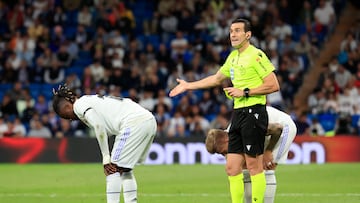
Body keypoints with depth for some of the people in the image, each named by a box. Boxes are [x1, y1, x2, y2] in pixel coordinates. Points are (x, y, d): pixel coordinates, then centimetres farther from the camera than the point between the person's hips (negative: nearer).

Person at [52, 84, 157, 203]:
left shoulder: (79, 105, 2)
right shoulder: (91, 100, 29)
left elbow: (99, 127, -10)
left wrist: (106, 160, -5)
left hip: (134, 123, -9)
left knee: (113, 170, -4)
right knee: (124, 170, 19)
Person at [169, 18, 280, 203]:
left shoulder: (256, 55, -9)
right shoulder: (233, 56, 17)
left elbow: (274, 85, -14)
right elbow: (217, 78, 32)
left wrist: (245, 92, -14)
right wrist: (188, 85, 34)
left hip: (253, 112, -9)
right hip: (238, 113, 9)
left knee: (254, 165, -7)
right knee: (232, 167, 7)